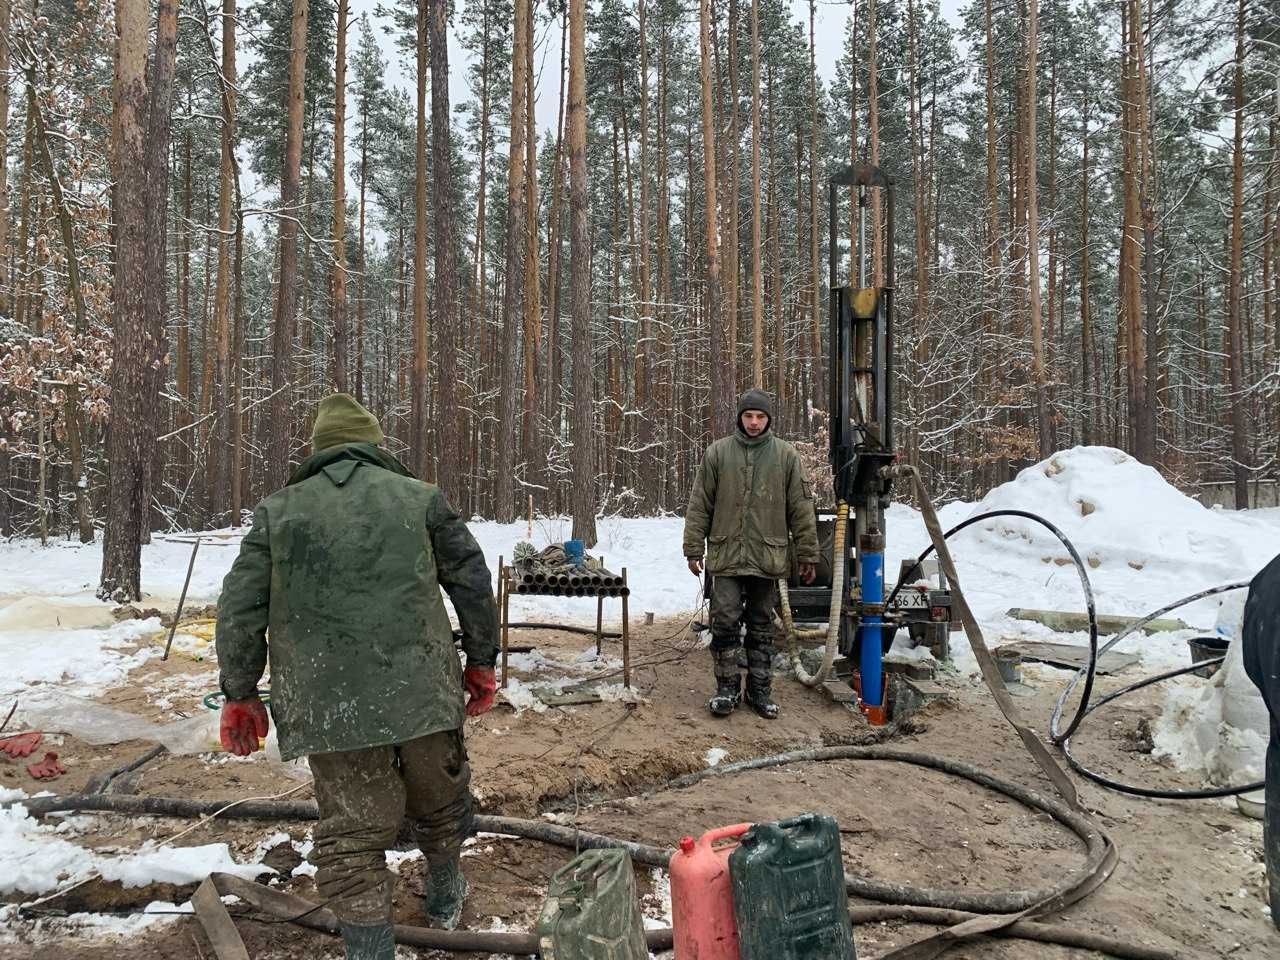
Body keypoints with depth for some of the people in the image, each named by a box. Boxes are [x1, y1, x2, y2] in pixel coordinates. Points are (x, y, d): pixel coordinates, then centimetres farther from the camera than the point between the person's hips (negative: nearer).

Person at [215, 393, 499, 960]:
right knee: (438, 802, 24)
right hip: (421, 689, 1)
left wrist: (240, 693, 14)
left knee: (351, 833, 8)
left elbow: (239, 607, 6)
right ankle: (444, 898, 45)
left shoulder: (276, 511, 10)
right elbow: (472, 582, 7)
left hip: (328, 704, 0)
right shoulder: (419, 498, 8)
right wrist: (482, 662, 17)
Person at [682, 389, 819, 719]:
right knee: (725, 623, -2)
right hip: (726, 555, -1)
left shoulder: (786, 455, 4)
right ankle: (727, 687, 13)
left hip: (767, 557, 1)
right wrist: (693, 549, 1)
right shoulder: (718, 452, 3)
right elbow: (699, 505, 5)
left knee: (762, 627, 10)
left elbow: (802, 509, 5)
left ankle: (760, 689, 20)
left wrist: (808, 555, 3)